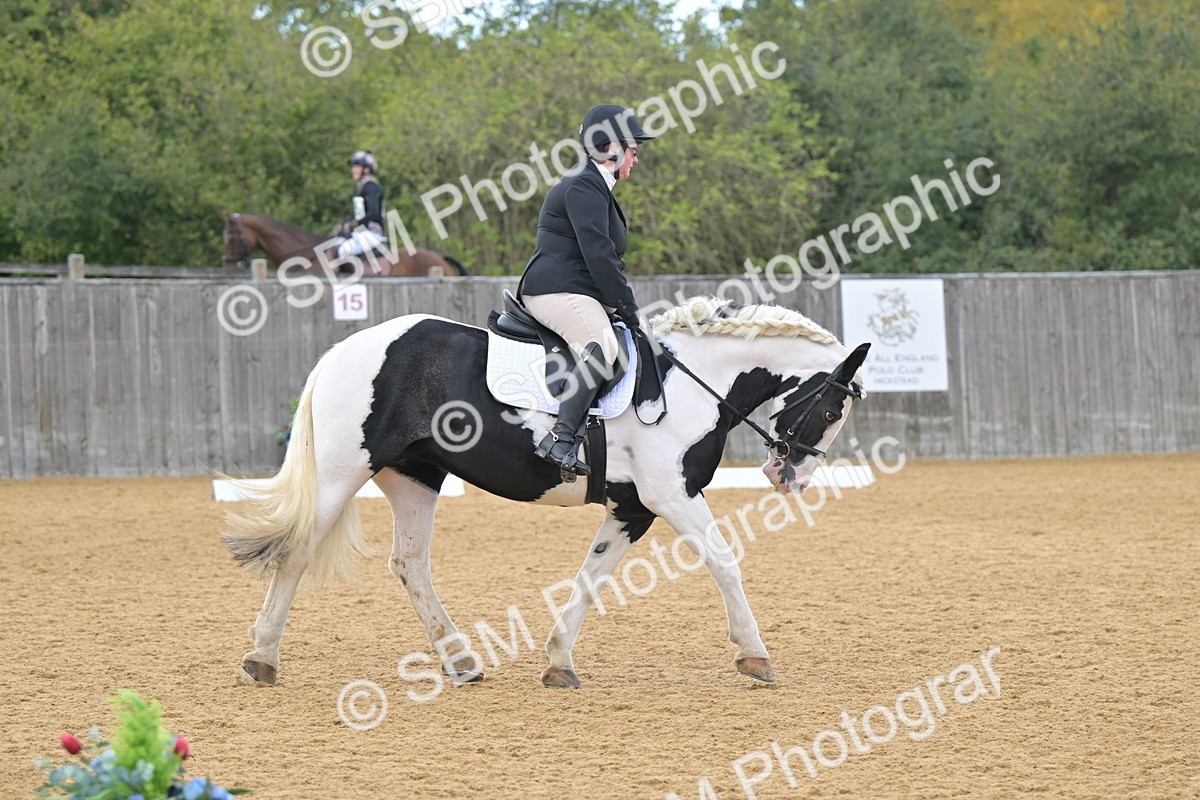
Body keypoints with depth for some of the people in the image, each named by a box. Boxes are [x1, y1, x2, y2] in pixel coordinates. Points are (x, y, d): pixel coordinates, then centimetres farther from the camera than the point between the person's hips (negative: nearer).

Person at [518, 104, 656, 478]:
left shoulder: (594, 187, 26)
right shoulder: (585, 186, -9)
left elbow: (602, 254, 26)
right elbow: (598, 253, -19)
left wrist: (623, 305, 15)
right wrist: (627, 306, -15)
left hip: (573, 293, 12)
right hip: (559, 291, -12)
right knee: (602, 347, -33)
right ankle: (561, 437, -42)